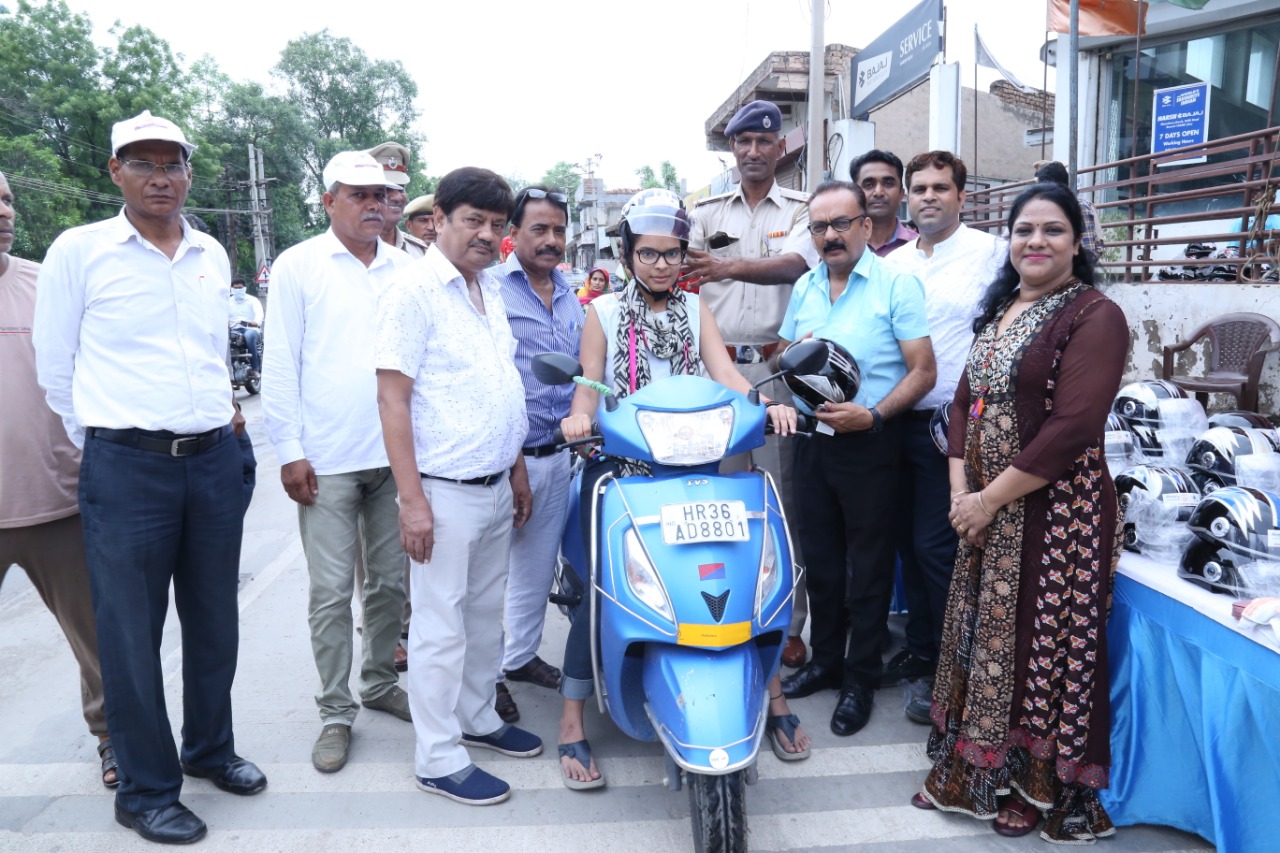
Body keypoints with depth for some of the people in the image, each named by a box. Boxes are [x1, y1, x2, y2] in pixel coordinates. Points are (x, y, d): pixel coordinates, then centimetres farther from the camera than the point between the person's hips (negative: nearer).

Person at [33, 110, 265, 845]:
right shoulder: (78, 251, -3)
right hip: (126, 468, -4)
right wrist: (103, 443, 5)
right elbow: (55, 367, 1)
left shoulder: (214, 255, 9)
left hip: (216, 459, 4)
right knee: (132, 631, 6)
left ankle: (210, 748, 35)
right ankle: (147, 790, 22)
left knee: (215, 618, 15)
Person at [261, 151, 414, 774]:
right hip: (327, 460, -3)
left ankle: (379, 682, 32)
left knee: (389, 582, 14)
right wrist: (289, 450, -8)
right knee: (332, 593, 2)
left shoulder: (405, 269, 10)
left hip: (397, 454, 4)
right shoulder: (298, 266, 1)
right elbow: (281, 365, -2)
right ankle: (335, 712, 16)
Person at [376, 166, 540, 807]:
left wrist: (517, 469, 17)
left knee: (486, 612, 18)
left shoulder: (490, 288, 11)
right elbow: (392, 398, -15)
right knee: (442, 627, 2)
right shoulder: (414, 288, -12)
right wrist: (411, 498, -19)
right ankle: (438, 759, 16)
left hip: (496, 487, 8)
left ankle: (478, 718, 35)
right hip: (445, 489, -8)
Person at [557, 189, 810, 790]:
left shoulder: (696, 310, 15)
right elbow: (588, 385, 1)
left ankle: (772, 694, 15)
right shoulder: (605, 311, 10)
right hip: (618, 464, -2)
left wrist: (768, 403, -20)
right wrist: (580, 416, -23)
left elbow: (725, 372, 0)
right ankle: (572, 723, 0)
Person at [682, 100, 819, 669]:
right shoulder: (706, 213, 15)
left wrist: (729, 267, -30)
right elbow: (684, 278, 4)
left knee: (784, 496, 0)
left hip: (778, 369, -2)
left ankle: (788, 622, 10)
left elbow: (794, 264, -12)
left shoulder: (802, 211, 9)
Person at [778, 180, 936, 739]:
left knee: (868, 564, 5)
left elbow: (923, 371, -12)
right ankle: (824, 659, 32)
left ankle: (860, 677, 19)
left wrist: (873, 414, -24)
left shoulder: (897, 285, -8)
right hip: (813, 437, 6)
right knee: (820, 556, 15)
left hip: (870, 441, -5)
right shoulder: (805, 287, 10)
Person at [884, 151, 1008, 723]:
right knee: (907, 542, 13)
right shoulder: (895, 262, 13)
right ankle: (918, 650, 30)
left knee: (937, 546, -3)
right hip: (898, 421, 6)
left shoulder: (991, 253, -4)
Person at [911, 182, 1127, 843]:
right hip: (984, 509, 7)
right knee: (983, 635, 16)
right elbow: (965, 401, 10)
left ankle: (1043, 788, 26)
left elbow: (1073, 428, -20)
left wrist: (991, 499, -16)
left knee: (1042, 643, 5)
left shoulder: (1094, 316, -11)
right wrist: (960, 489, -3)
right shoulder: (1000, 309, 12)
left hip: (1055, 511, -7)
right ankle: (978, 771, 35)